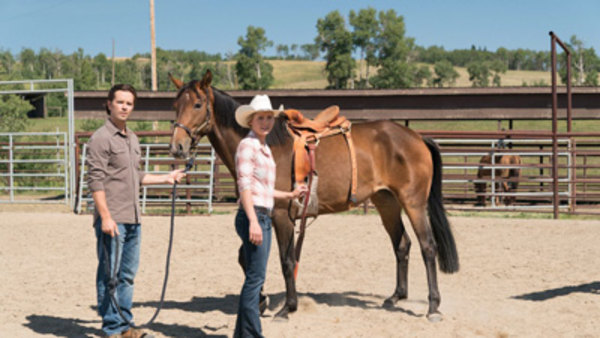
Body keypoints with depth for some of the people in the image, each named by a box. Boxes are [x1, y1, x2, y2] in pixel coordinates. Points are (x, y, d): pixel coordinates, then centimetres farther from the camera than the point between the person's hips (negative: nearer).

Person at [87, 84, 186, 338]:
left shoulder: (132, 138, 16)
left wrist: (165, 179, 19)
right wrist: (105, 217, -22)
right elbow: (95, 181, -16)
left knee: (127, 274, 14)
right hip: (112, 219, -8)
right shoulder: (101, 138, -10)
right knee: (109, 275, -1)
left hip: (133, 219, 9)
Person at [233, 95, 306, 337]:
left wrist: (290, 195, 21)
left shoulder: (265, 149, 18)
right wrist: (253, 221, -25)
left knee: (255, 278, 13)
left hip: (264, 217, 10)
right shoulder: (247, 145, -9)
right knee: (256, 277, -8)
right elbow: (245, 185, -17)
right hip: (252, 217, -10)